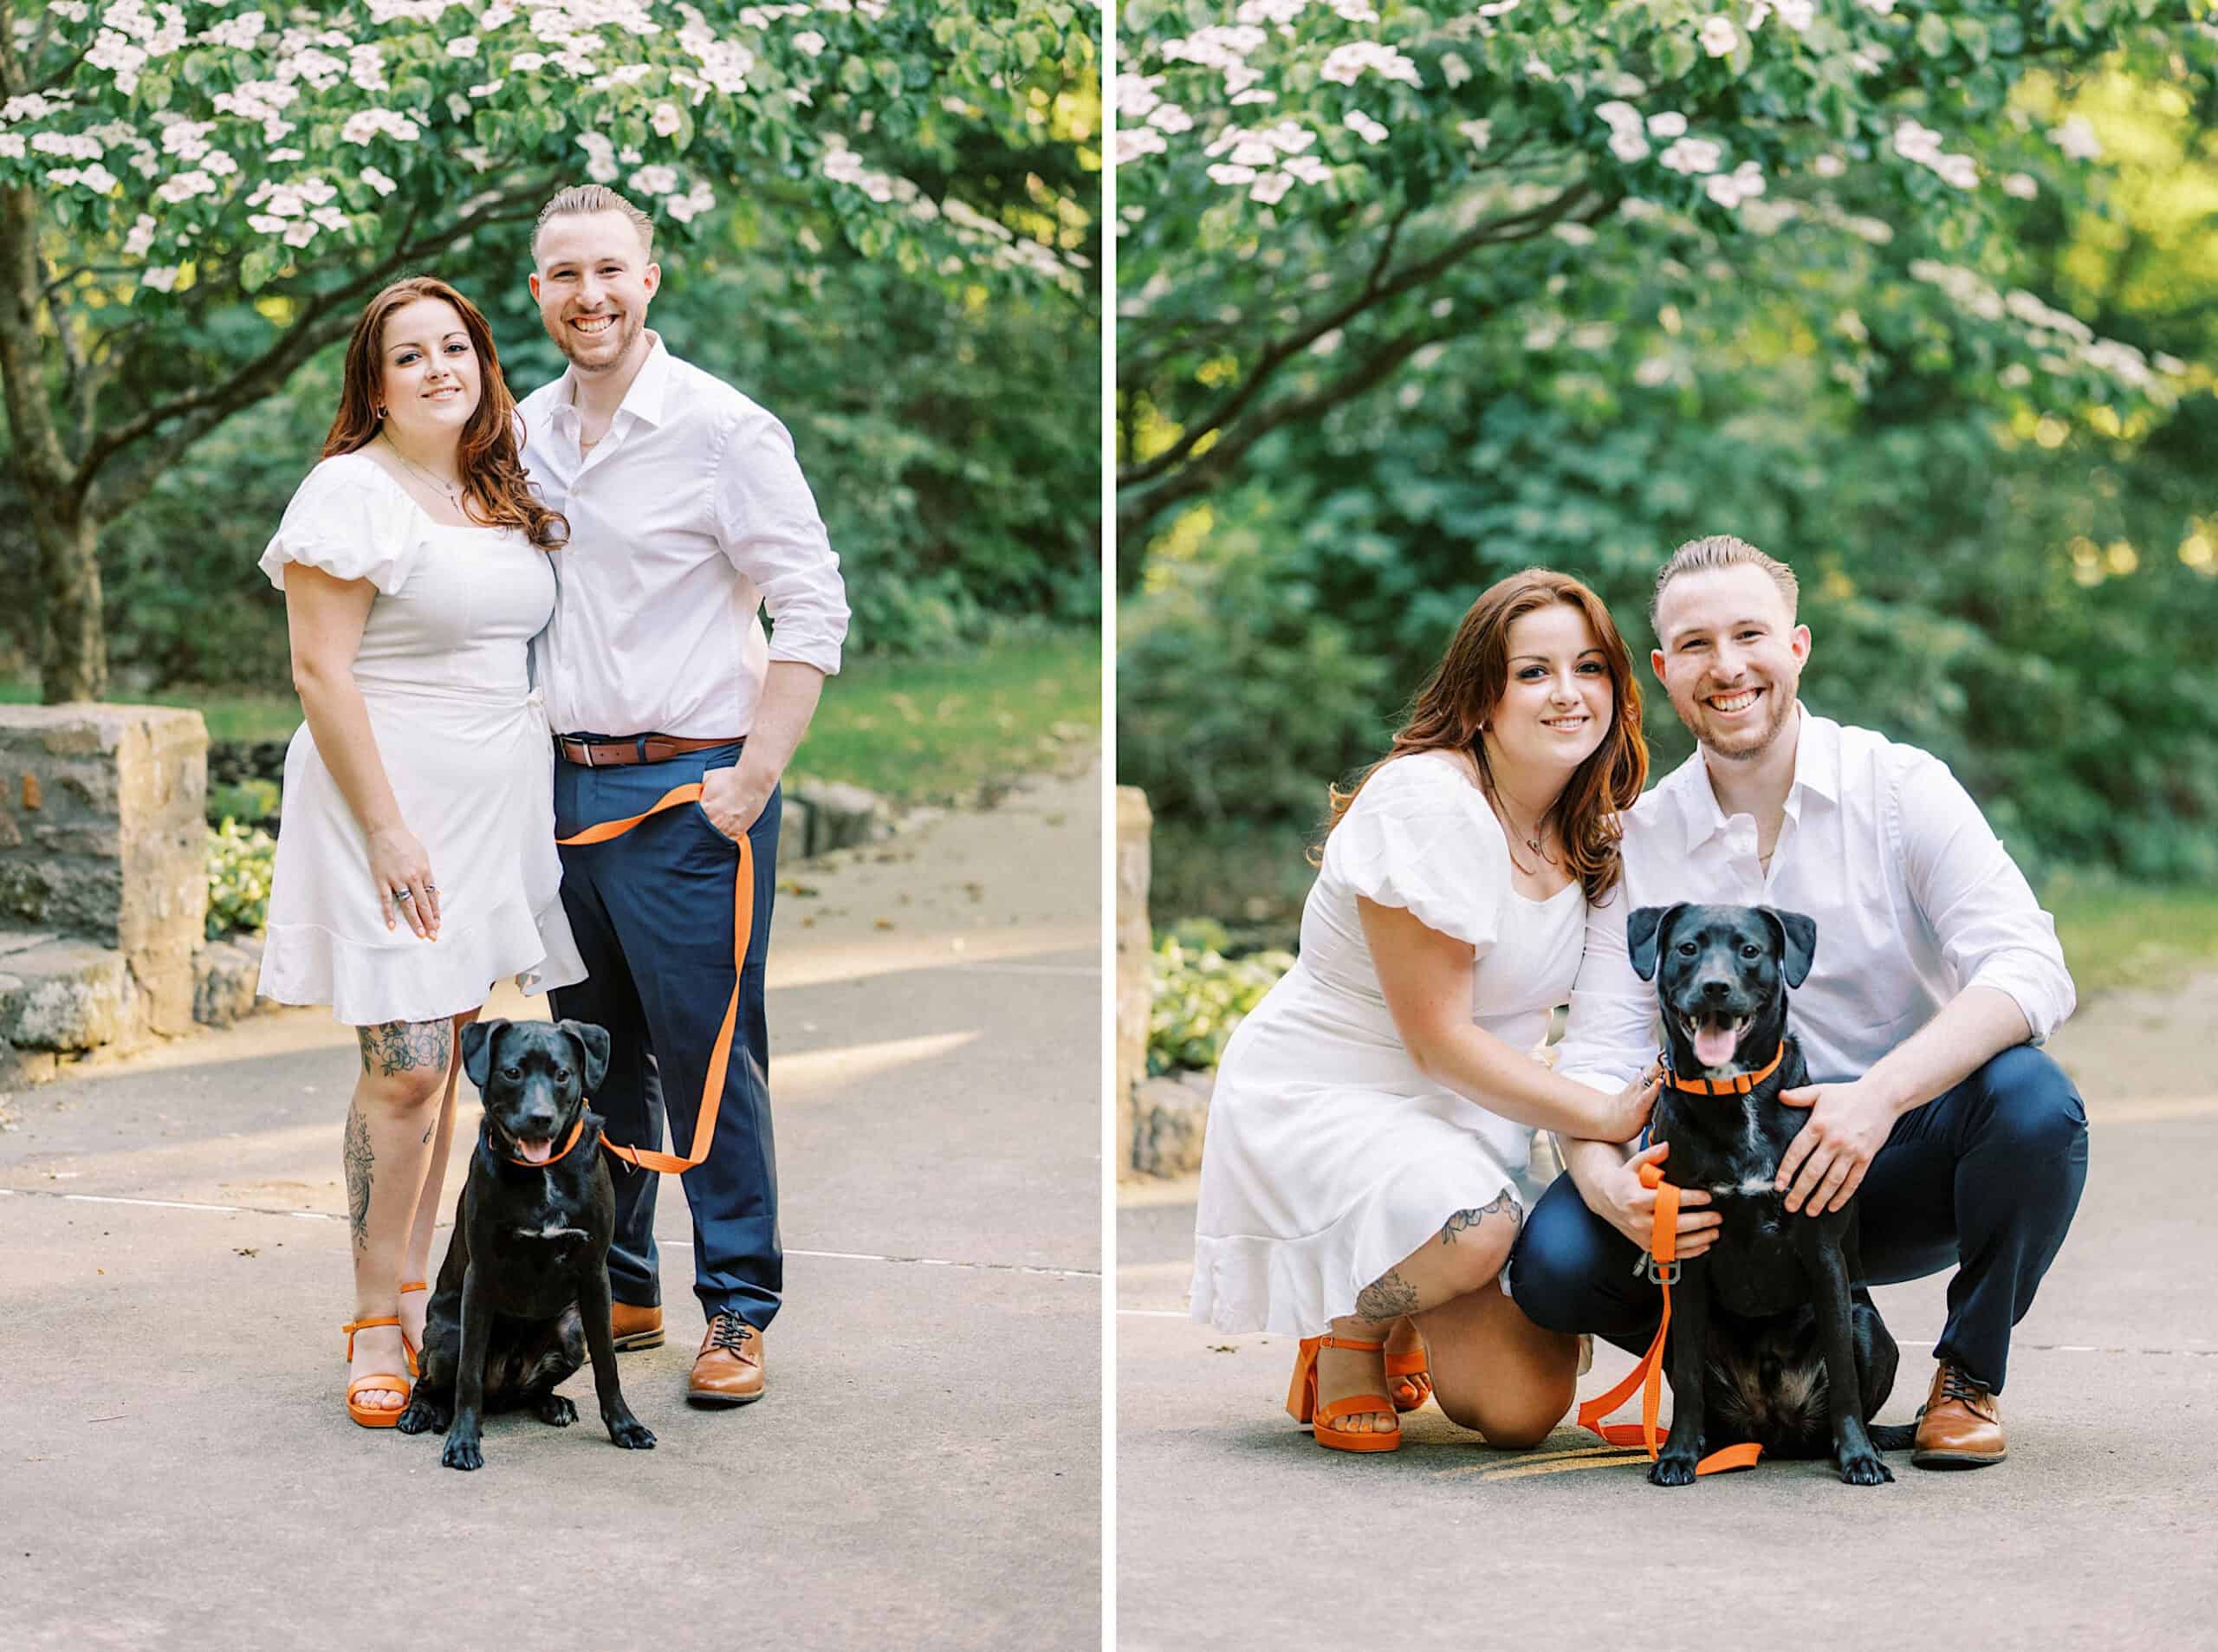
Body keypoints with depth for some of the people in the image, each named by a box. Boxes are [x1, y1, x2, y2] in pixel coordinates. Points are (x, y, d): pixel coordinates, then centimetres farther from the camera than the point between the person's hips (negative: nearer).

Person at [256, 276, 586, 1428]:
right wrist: (387, 827, -18)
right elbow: (320, 671, -14)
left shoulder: (502, 498, 14)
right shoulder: (352, 491, -10)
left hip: (493, 810, 7)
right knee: (406, 1067, -9)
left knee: (444, 1057, 9)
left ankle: (415, 1291, 18)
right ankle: (375, 1324, 0)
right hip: (393, 806, -7)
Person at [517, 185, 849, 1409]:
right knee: (592, 1053, 13)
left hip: (685, 790, -6)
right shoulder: (526, 433, 10)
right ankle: (616, 1289, 25)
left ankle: (738, 1308, 7)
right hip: (563, 787, 6)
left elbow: (812, 608, -11)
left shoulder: (721, 428, -9)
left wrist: (752, 780, -14)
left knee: (706, 1057, -3)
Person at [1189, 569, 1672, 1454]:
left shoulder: (1590, 833, 2)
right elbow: (1438, 1039, -22)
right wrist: (1606, 1116, -25)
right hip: (1317, 1100, -7)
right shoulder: (1428, 801, -22)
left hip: (1470, 1119, 7)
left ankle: (1399, 1310, 27)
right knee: (1475, 1223, -38)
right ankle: (1344, 1332, -5)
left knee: (1524, 1409, -5)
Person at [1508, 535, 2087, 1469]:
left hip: (1902, 1165, -1)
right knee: (1554, 1258, -23)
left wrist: (1881, 1094, -36)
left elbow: (2028, 971, -19)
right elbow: (1597, 1059, -6)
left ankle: (1970, 1376, -5)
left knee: (2031, 1100, -33)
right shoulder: (1637, 844, 0)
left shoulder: (1899, 787, -7)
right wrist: (1611, 1188, -29)